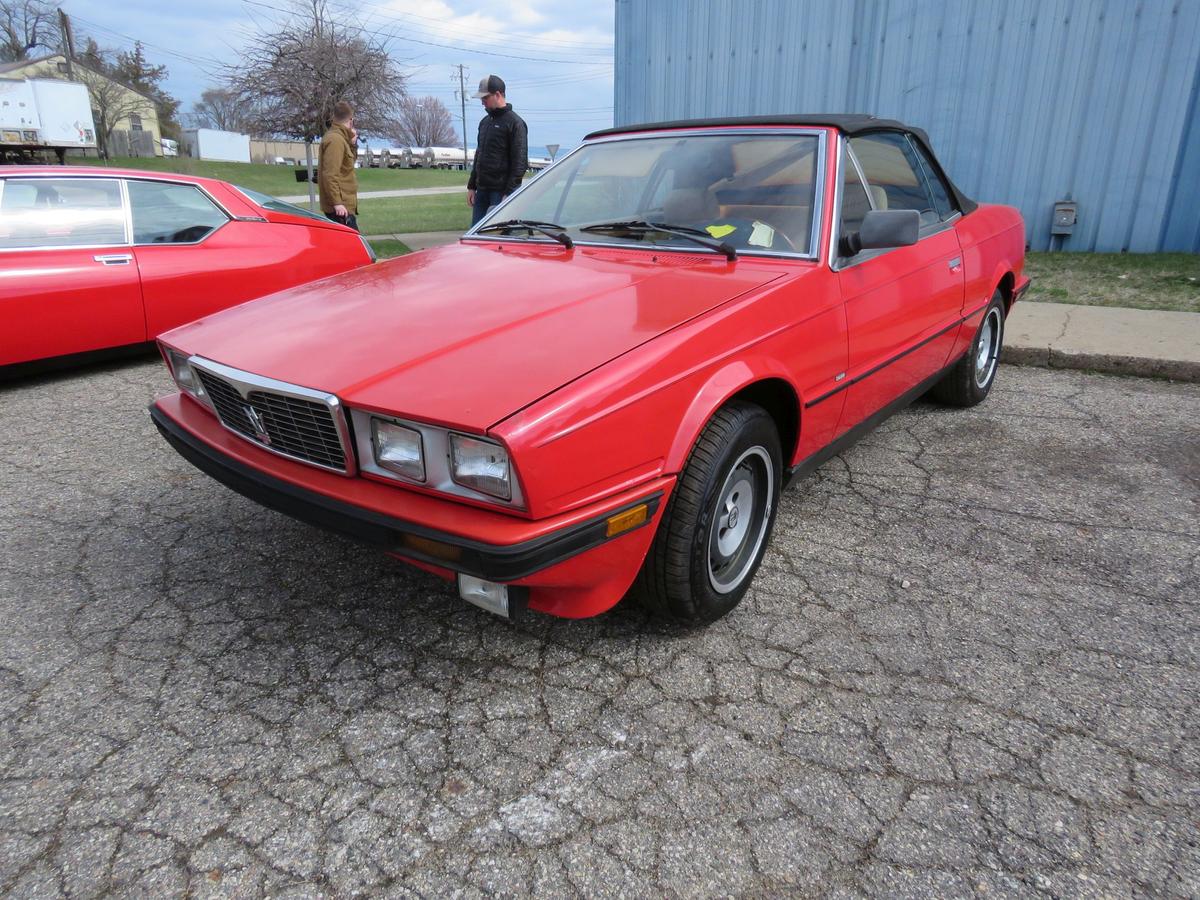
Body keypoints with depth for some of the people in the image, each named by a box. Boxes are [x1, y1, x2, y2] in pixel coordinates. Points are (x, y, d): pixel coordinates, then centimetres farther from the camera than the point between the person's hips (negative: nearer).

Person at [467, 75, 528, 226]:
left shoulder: (515, 123, -6)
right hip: (482, 190, 8)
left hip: (502, 191, -8)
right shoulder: (485, 122, 18)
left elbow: (520, 162, -12)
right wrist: (471, 186, 17)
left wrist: (509, 193, -17)